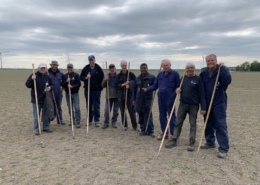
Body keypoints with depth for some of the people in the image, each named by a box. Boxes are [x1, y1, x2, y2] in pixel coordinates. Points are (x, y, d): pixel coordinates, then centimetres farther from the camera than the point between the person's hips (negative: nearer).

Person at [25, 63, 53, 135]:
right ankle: (36, 129, 14)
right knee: (36, 115, 2)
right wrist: (32, 79, -27)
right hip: (36, 99, -5)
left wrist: (50, 87, -5)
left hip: (46, 99, 5)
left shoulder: (47, 77, 8)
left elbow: (51, 85, 17)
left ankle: (46, 127, 26)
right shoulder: (34, 76, -5)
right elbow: (27, 85, -10)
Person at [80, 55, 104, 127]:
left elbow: (102, 78, 2)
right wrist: (85, 78, -13)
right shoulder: (85, 68, 5)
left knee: (96, 105, 0)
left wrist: (100, 87, -5)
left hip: (96, 90, -2)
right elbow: (81, 77, 8)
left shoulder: (99, 69, -1)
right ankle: (89, 120, 20)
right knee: (89, 105, 9)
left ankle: (96, 121, 7)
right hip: (87, 89, 3)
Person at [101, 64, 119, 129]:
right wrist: (105, 80, -16)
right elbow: (103, 86, 1)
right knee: (107, 110, 0)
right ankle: (106, 123, 12)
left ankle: (114, 122, 21)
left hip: (117, 96, -1)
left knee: (116, 110, 8)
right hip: (109, 96, 1)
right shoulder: (107, 76, 4)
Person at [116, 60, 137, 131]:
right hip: (121, 96, 3)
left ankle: (135, 126, 8)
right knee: (122, 111, 9)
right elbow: (117, 85, -1)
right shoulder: (118, 75, 7)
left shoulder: (131, 74, 1)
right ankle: (125, 125, 22)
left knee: (131, 111, -3)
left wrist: (129, 85, -16)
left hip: (129, 95, -3)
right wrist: (124, 84, -15)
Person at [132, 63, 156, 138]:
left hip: (148, 99, -4)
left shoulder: (152, 77, -1)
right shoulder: (137, 78, 12)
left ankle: (150, 131, 5)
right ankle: (143, 130, 20)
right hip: (139, 99, 4)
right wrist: (133, 99, 11)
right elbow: (134, 89, 14)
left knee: (148, 116, -4)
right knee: (141, 116, 9)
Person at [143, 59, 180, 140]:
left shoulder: (175, 74, -5)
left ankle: (173, 134, 13)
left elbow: (178, 86, -6)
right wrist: (147, 89, -4)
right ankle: (164, 133, 25)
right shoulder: (160, 74, 10)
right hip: (161, 98, 6)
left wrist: (175, 94, -22)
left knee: (171, 116, 2)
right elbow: (155, 85, 10)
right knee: (162, 116, 12)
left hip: (170, 98, -5)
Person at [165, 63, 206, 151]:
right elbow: (179, 88, 19)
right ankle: (174, 140, 16)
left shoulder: (198, 79, -6)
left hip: (194, 105, -4)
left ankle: (192, 143, 14)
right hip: (182, 104, 4)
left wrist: (203, 107, -14)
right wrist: (177, 90, -7)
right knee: (178, 122, 7)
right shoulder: (183, 78, 8)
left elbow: (202, 94, -8)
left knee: (193, 124, 5)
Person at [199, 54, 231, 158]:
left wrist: (222, 68, -24)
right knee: (208, 124, 15)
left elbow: (227, 81, -24)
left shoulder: (222, 70, -7)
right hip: (207, 103, 5)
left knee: (220, 125, -5)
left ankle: (223, 149, 2)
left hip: (219, 103, -5)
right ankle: (210, 142, 31)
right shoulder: (204, 72, 5)